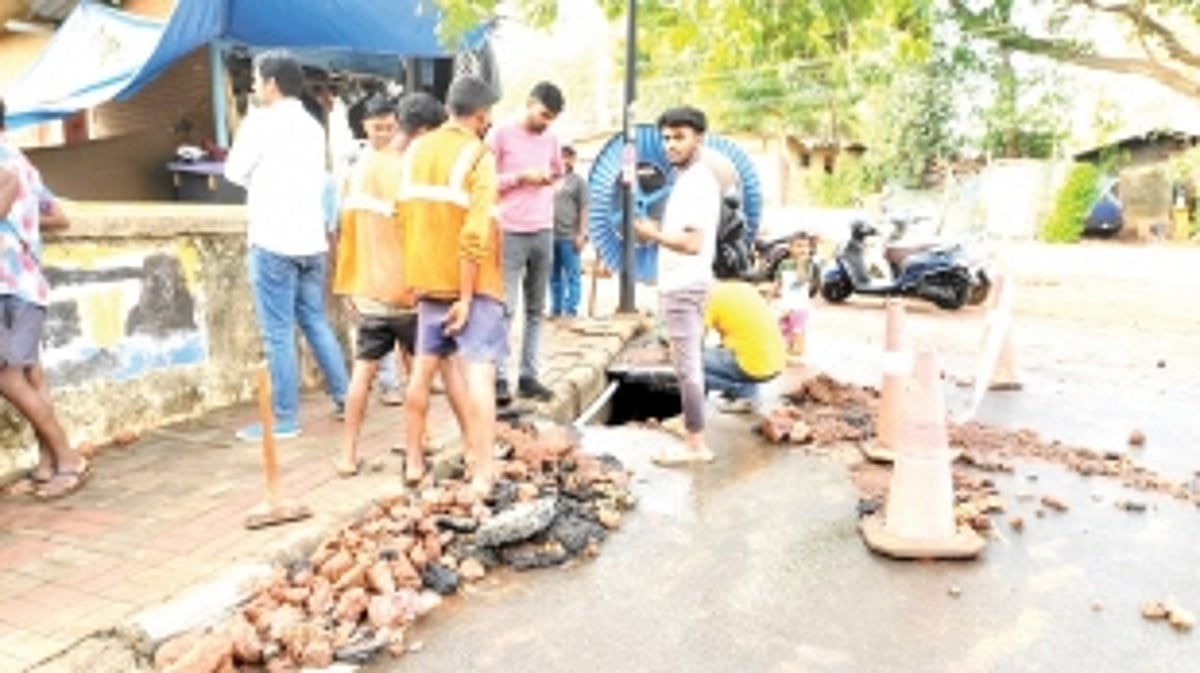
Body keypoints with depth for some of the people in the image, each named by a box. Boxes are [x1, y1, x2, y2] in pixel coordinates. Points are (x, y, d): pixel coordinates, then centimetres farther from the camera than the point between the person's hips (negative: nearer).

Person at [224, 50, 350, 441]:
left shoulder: (261, 122, -8)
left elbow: (235, 172, -2)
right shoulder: (313, 126, 13)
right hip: (312, 239, 7)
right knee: (316, 323, 16)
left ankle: (284, 418, 3)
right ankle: (344, 399, 20)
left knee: (278, 333, -2)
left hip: (273, 241, -7)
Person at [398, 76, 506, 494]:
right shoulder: (478, 155, -11)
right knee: (480, 374, -6)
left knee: (422, 370, 14)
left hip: (427, 279, 7)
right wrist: (467, 296, -16)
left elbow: (406, 213, 10)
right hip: (471, 283, -6)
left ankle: (414, 462, 24)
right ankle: (482, 475, -7)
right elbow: (475, 232, -18)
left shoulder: (415, 150, 8)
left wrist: (419, 278, 15)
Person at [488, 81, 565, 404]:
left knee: (536, 309, 5)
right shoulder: (501, 135, -2)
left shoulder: (551, 140, 13)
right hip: (510, 233, -5)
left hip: (544, 233, 5)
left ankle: (528, 376, 11)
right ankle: (499, 378, -4)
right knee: (505, 307, -8)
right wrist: (521, 176, -12)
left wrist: (550, 180, 8)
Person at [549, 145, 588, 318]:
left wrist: (581, 234, -10)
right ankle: (555, 309, 17)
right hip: (551, 236, 5)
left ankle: (571, 310, 1)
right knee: (554, 276, 9)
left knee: (571, 276, -2)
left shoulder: (578, 181, 3)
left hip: (569, 236, -5)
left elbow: (584, 210, -3)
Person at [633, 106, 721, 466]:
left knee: (687, 366, -6)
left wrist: (652, 234, -14)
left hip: (684, 286, -11)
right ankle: (693, 440, 19)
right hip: (680, 285, 11)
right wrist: (659, 233, 10)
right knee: (689, 365, 12)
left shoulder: (697, 181, -15)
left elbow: (693, 243, -23)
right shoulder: (687, 179, 16)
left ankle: (695, 444, 1)